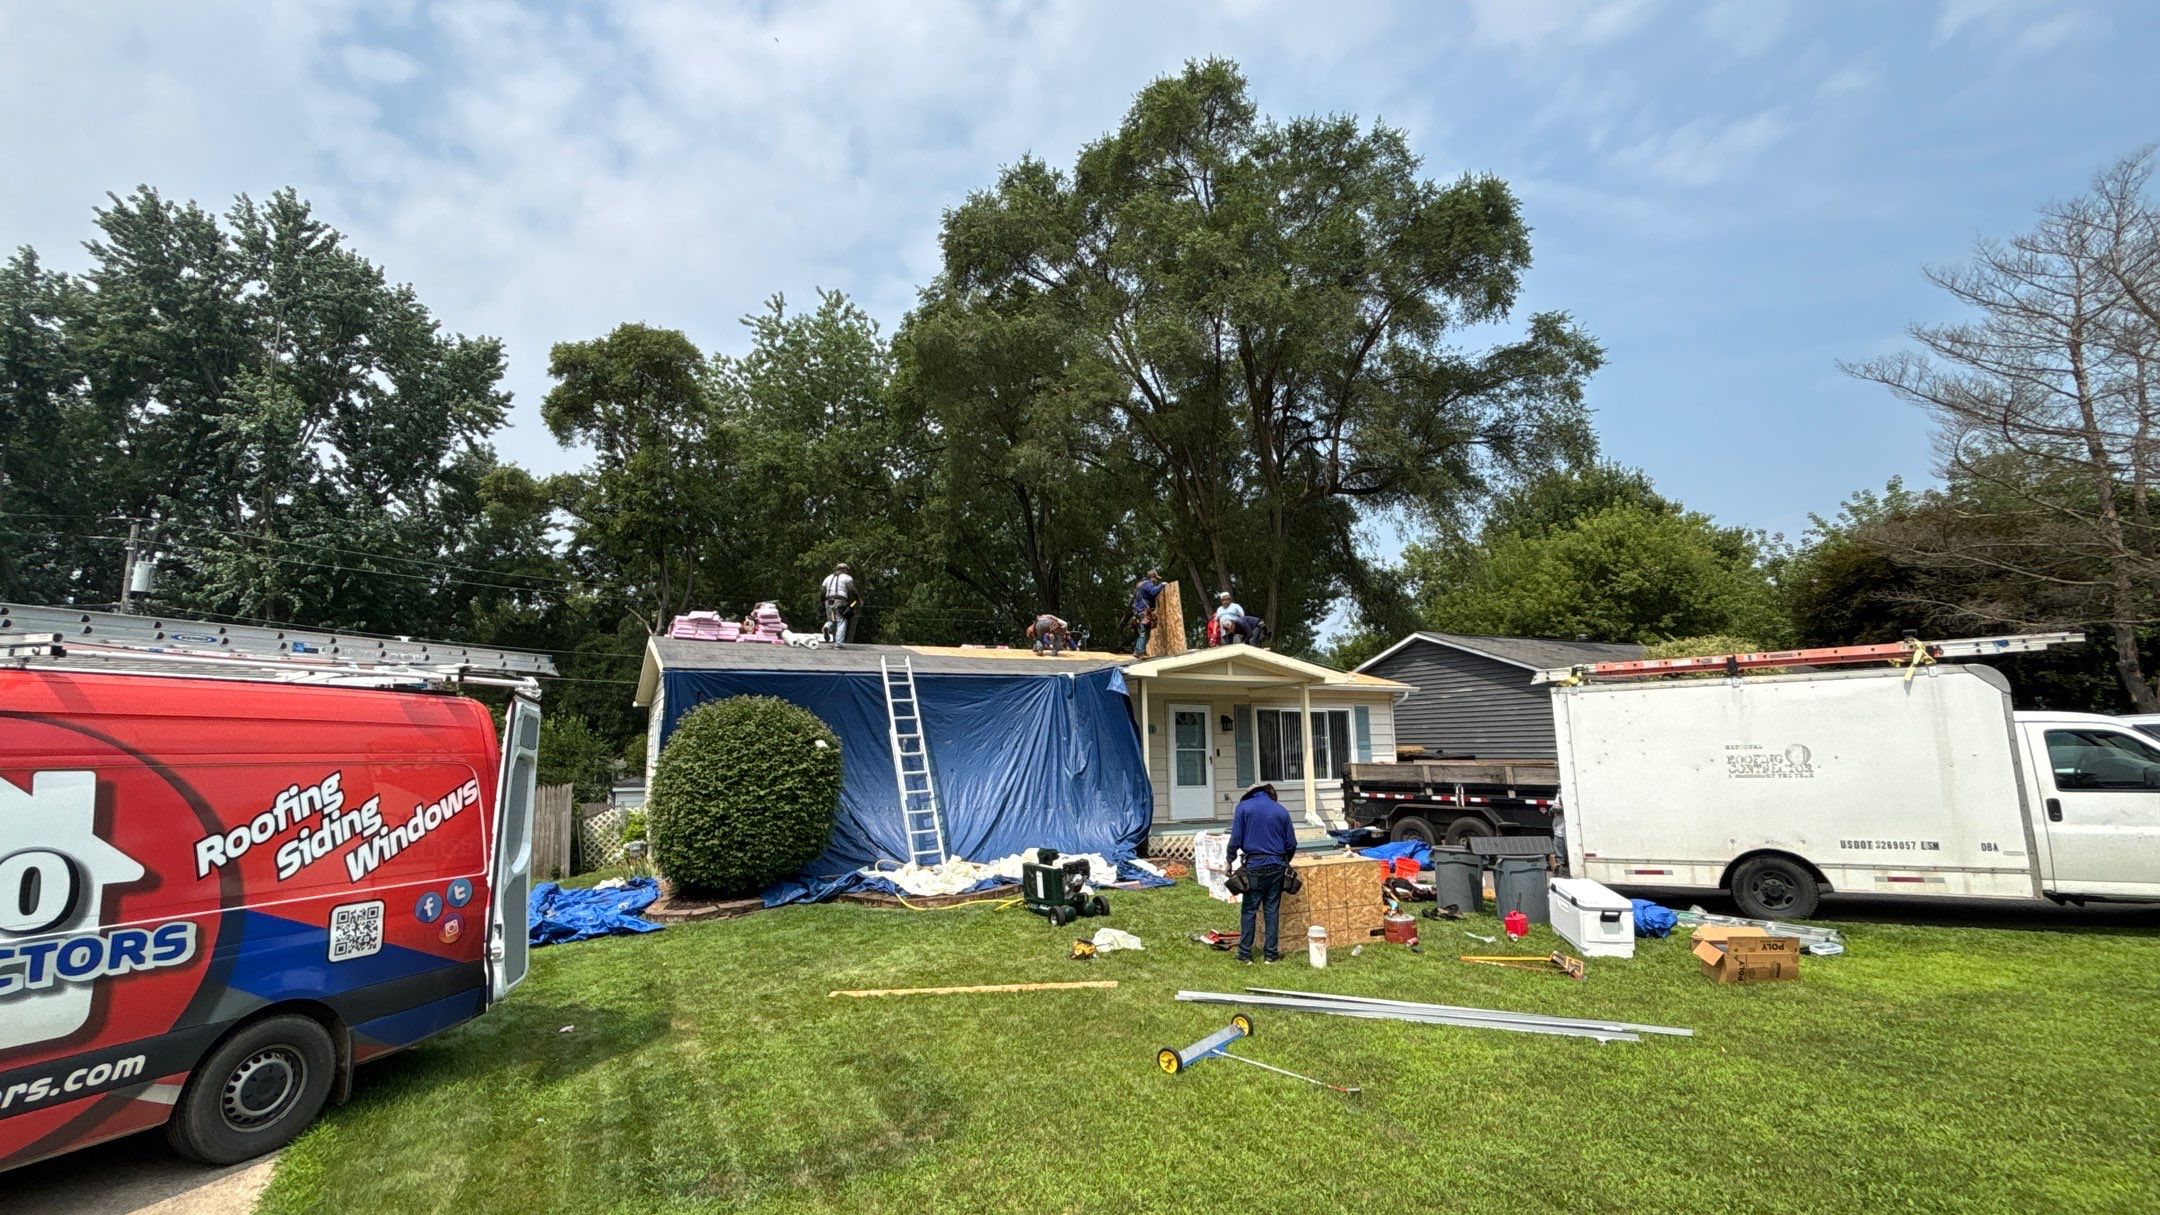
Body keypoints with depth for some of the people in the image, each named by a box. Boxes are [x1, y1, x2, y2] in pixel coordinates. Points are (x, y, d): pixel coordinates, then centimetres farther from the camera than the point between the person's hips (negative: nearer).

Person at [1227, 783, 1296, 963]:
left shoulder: (1243, 807, 0)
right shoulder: (1281, 811, 7)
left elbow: (1235, 838, -6)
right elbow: (1291, 843, 10)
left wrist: (1231, 861, 4)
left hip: (1254, 865, -2)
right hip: (1277, 866, 2)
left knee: (1249, 910, 4)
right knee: (1272, 910, 9)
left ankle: (1245, 953, 6)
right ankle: (1271, 952, 11)